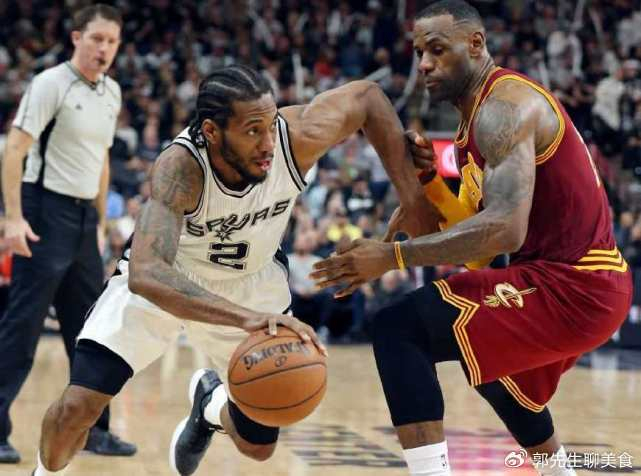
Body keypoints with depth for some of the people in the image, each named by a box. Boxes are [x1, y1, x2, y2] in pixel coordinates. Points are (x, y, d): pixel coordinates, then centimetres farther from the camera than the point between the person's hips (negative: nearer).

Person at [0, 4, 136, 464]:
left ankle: (93, 429, 22)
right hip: (46, 210, -8)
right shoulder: (51, 83, -11)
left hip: (84, 218, 8)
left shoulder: (112, 93, 11)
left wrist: (101, 222, 19)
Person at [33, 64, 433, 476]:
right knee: (77, 406, -16)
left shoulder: (299, 137, -31)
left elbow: (368, 96, -10)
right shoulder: (180, 167, -39)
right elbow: (145, 275, -52)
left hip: (252, 281, 3)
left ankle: (211, 403, 45)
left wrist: (411, 194, -15)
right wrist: (245, 317, -63)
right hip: (164, 279, -3)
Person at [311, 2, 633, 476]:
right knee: (489, 357, 37)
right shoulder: (480, 111, 15)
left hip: (570, 288, -11)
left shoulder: (503, 106, -16)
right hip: (587, 282, 11)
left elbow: (505, 229, -30)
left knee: (399, 328, -18)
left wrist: (393, 256, -27)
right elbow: (475, 217, 19)